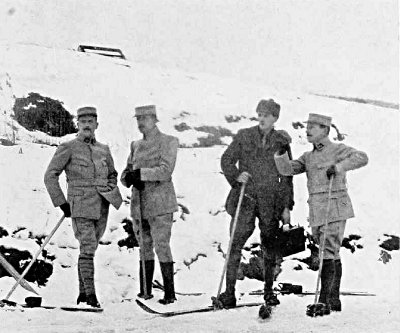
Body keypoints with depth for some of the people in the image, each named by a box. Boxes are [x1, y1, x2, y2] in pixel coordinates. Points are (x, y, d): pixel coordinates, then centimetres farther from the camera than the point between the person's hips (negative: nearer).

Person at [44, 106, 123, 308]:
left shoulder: (103, 150, 12)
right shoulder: (68, 148, -3)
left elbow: (112, 174, 28)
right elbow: (50, 176, -4)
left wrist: (110, 190, 9)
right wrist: (61, 203, -7)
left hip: (101, 208, 5)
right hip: (80, 206, -5)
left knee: (89, 248, 10)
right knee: (88, 248, -13)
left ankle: (82, 294, 17)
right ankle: (90, 295, -12)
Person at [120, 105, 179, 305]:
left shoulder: (168, 142, 0)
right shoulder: (135, 146, 17)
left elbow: (165, 171, -13)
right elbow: (125, 176, 15)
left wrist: (140, 173, -20)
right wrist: (130, 178, -9)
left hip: (160, 204, -6)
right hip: (138, 204, 6)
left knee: (161, 245, -9)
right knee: (144, 248, 10)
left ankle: (169, 293, -5)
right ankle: (145, 291, 15)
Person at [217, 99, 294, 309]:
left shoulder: (282, 142, 5)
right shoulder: (243, 137, 3)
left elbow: (287, 177, 8)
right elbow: (226, 160, 8)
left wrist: (287, 207, 5)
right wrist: (236, 176, -12)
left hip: (271, 201, 1)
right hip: (245, 198, -1)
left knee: (270, 247, 7)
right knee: (235, 245, -7)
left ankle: (269, 290, 22)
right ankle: (229, 293, -4)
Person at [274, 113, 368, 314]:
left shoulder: (337, 150, -1)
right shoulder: (308, 157, 18)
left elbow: (362, 158, -16)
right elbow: (287, 169, 6)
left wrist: (338, 167, -26)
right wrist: (280, 154, -11)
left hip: (335, 208, -7)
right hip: (316, 212, 7)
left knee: (328, 253, -14)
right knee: (332, 255, 14)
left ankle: (324, 301, -19)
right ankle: (334, 300, 21)